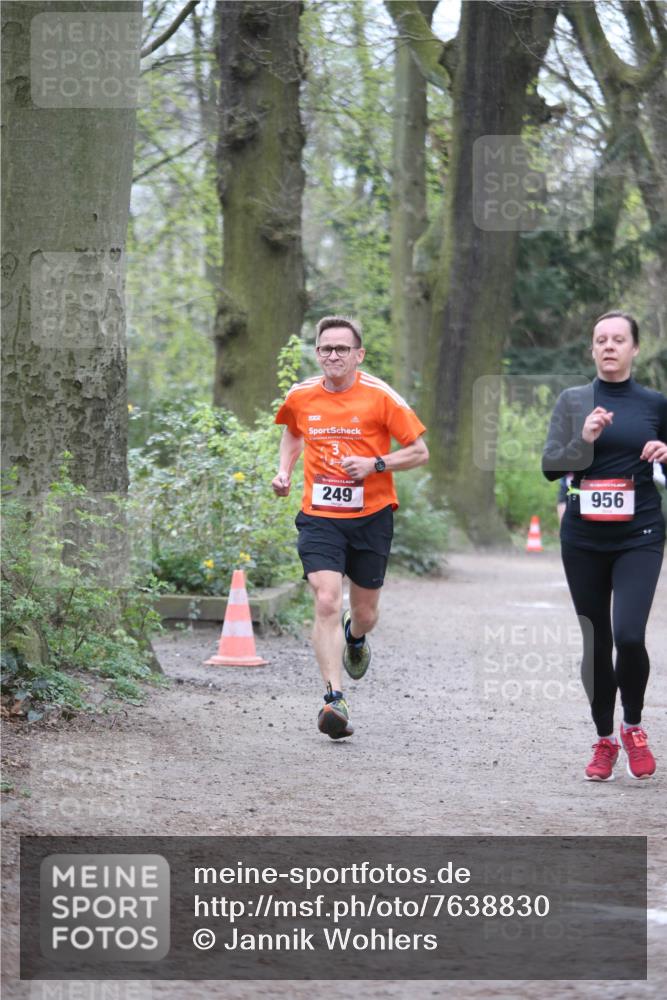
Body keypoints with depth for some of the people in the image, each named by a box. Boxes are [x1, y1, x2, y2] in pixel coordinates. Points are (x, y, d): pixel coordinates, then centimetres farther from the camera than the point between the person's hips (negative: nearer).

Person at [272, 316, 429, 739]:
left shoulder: (380, 396, -9)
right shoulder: (301, 397, 1)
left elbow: (419, 452, -4)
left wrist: (375, 465, -18)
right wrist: (285, 471, 8)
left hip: (371, 516, -1)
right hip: (320, 517, 1)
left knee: (364, 614, 10)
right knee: (327, 602, -18)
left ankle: (355, 639, 49)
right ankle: (335, 698, -20)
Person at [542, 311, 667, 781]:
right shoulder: (573, 401, 5)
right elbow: (550, 467, 0)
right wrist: (584, 440, -16)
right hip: (584, 537, 1)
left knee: (629, 635, -17)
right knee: (596, 641, 5)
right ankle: (604, 741, 20)